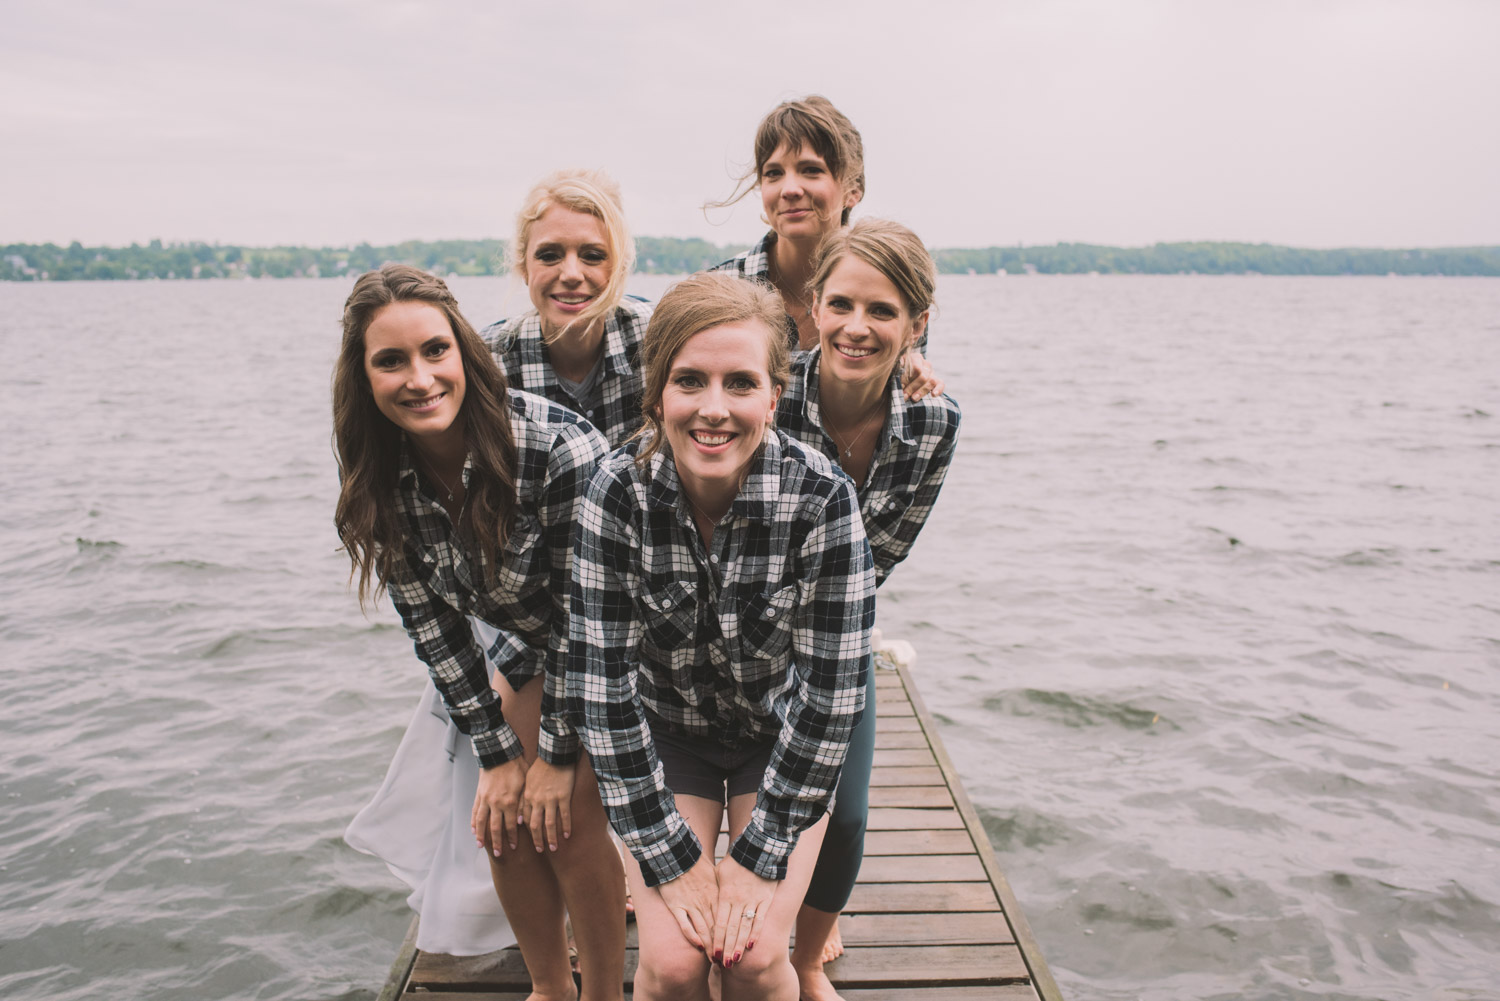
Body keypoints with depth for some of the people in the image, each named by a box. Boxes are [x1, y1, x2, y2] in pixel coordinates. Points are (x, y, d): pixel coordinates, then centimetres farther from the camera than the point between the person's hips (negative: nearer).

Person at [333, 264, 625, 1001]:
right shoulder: (376, 480, -15)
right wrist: (496, 753, -7)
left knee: (567, 821, -11)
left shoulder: (560, 450, -34)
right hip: (529, 642, 6)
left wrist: (557, 754, -16)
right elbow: (430, 622, -8)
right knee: (500, 821, 3)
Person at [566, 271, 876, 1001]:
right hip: (665, 732, 1)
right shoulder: (617, 491, -24)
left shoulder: (821, 496, -26)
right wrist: (674, 858, -17)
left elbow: (832, 691, -20)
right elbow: (599, 684, -20)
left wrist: (759, 857, -15)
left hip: (783, 735, 0)